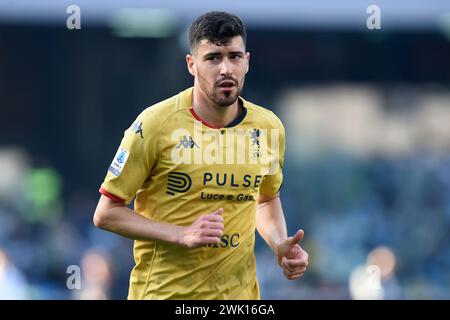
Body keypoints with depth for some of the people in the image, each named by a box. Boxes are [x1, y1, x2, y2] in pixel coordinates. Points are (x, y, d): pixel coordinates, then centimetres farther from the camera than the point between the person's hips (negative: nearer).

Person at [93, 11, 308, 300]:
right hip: (163, 292, -4)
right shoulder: (156, 124, -13)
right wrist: (183, 235, -20)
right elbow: (106, 214, -10)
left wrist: (281, 246, -1)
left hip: (240, 292, 4)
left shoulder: (269, 127, 0)